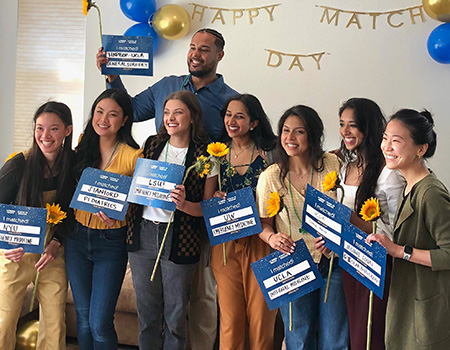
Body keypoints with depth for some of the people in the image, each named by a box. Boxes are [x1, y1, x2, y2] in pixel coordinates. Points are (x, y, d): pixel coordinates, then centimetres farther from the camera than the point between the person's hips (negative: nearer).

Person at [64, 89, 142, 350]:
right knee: (83, 317, 14)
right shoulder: (83, 150, 4)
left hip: (111, 242, -4)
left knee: (100, 323, -3)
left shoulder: (133, 156, -11)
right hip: (77, 238, 4)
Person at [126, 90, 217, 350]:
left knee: (175, 314, 8)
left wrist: (183, 204, -22)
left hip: (180, 238, -3)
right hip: (143, 233, 4)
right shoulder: (152, 144, 7)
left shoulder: (206, 154, -4)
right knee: (146, 310, 14)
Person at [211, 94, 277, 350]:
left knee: (261, 316, 3)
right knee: (229, 317, 5)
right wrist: (215, 200, -3)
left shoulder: (269, 153, -2)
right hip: (225, 242, 3)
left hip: (259, 240, -3)